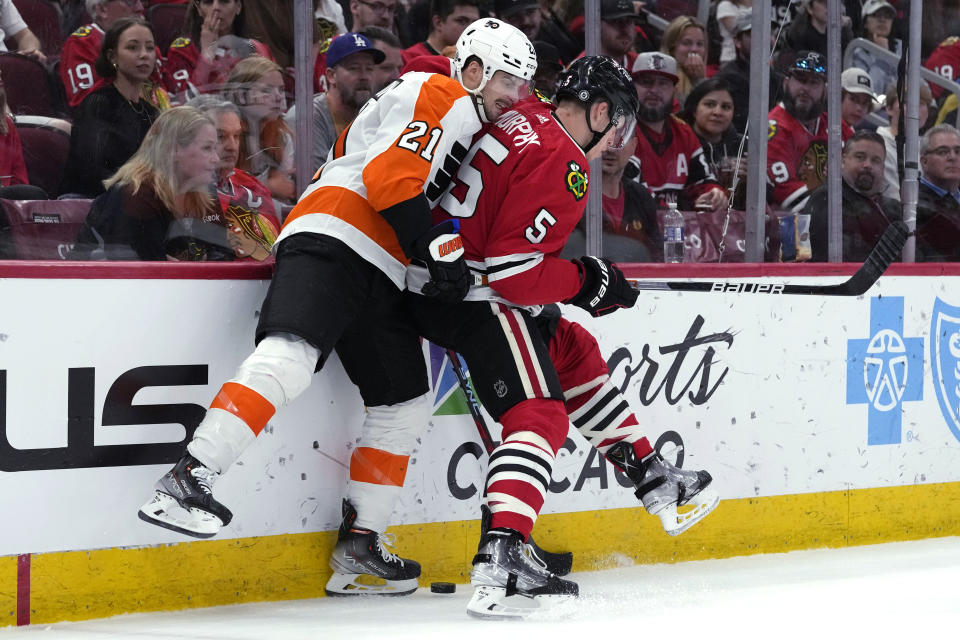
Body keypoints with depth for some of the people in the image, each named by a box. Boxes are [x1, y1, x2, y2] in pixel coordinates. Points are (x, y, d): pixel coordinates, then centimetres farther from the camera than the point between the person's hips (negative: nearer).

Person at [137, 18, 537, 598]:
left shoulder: (469, 127, 30)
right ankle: (187, 481, -36)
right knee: (291, 355, -30)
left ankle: (358, 549, 14)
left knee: (406, 406, 11)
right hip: (331, 242, -11)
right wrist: (440, 248, -13)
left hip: (380, 276, 11)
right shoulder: (438, 96, -1)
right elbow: (387, 177, -13)